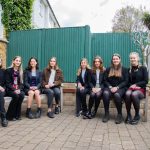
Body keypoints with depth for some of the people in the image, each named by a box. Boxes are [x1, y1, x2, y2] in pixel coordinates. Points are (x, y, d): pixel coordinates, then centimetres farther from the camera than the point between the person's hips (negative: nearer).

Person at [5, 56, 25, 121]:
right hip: (10, 89, -3)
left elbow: (21, 83, 7)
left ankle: (17, 114, -17)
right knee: (16, 96, -32)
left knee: (22, 95, -29)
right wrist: (14, 90, -21)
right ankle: (9, 115, -18)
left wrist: (19, 89, -13)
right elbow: (7, 83, -7)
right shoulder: (8, 70, 0)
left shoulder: (21, 72, 12)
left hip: (18, 89, 3)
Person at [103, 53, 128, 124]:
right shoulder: (108, 69, 16)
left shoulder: (124, 69, 9)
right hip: (110, 87, 2)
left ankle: (120, 114, -20)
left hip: (120, 88, -2)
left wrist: (117, 87, -14)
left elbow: (126, 81, 0)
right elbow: (105, 80, 9)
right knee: (105, 93, -33)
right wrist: (110, 87, -11)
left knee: (117, 95, -36)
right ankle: (106, 113, -22)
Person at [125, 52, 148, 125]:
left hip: (141, 89, -2)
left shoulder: (143, 68, 3)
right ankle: (128, 115, -23)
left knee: (134, 94, -37)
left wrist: (136, 85, -13)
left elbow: (145, 81, -3)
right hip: (131, 88, 3)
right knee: (127, 94, -34)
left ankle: (137, 115, -18)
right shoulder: (129, 69, 13)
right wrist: (131, 85, -6)